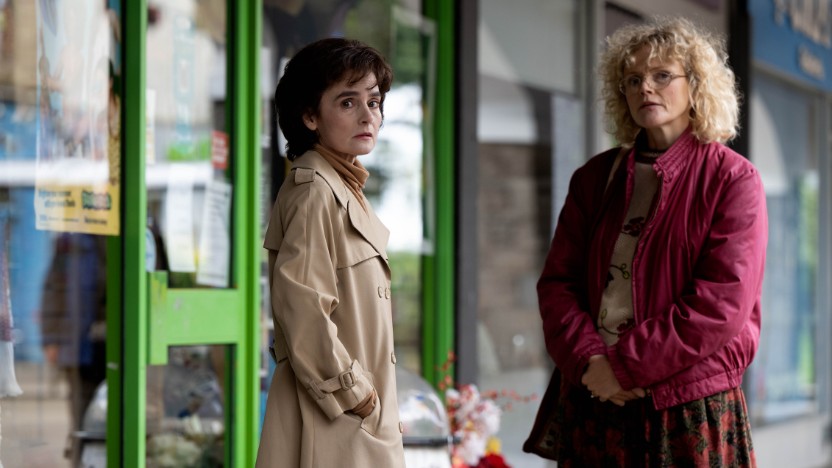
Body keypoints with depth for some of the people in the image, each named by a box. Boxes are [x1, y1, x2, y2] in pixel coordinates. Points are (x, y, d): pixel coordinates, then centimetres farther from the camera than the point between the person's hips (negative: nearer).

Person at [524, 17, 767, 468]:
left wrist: (624, 366, -14)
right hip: (594, 401, 4)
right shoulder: (595, 177, 13)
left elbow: (722, 304, -12)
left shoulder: (733, 179, -2)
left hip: (690, 410, -4)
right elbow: (557, 282, 8)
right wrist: (589, 360, -11)